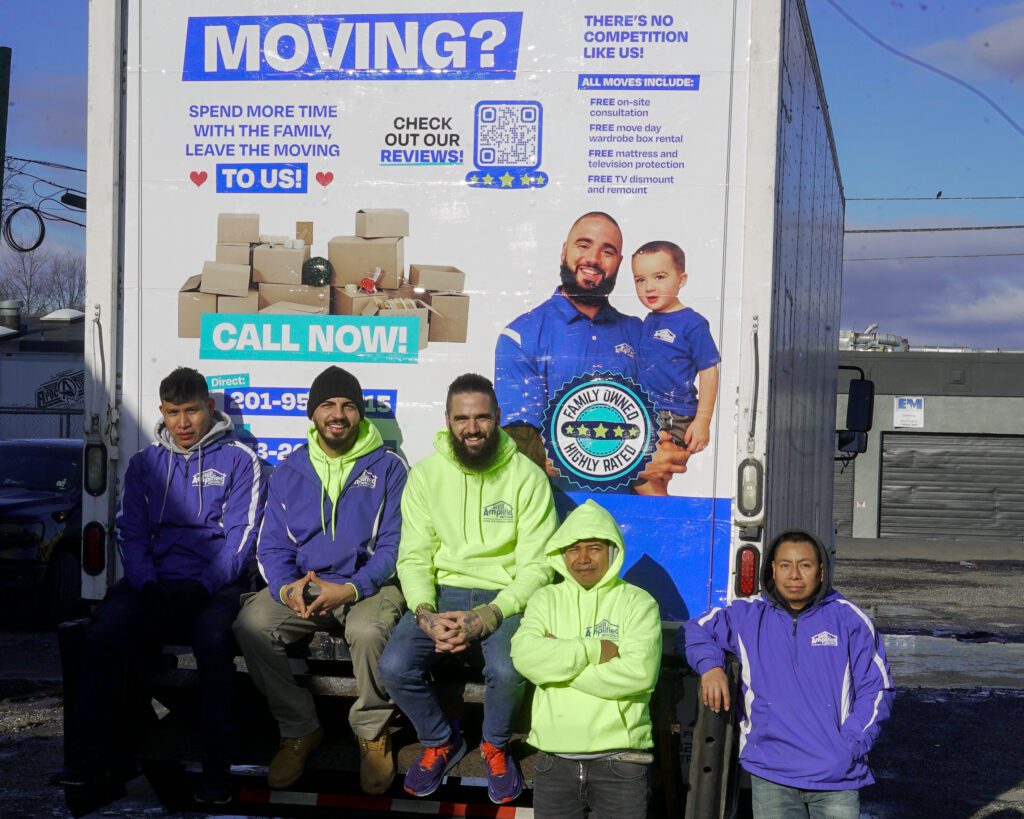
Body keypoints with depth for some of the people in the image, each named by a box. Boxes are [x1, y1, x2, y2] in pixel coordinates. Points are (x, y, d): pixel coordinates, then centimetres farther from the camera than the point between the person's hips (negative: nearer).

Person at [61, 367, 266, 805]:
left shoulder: (239, 460, 9)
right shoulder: (144, 464, 20)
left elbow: (240, 537, 0)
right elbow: (131, 534, 13)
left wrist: (202, 587, -14)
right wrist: (146, 585, -6)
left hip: (215, 584, -3)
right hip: (153, 583, 3)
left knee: (212, 638, -36)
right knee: (105, 632, -27)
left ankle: (216, 770, -29)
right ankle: (89, 757, -20)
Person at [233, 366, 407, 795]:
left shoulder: (388, 468, 2)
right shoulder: (288, 472, 11)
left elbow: (393, 544, -3)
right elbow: (272, 546, 8)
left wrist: (351, 589, -20)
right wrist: (286, 587, -15)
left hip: (367, 584, -3)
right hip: (302, 584, 3)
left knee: (368, 631, -36)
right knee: (252, 624, -26)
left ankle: (373, 732, -8)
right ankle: (300, 729, -5)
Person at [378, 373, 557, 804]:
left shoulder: (527, 476, -6)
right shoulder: (426, 474, 1)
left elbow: (536, 566, -9)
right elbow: (414, 557, 0)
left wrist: (487, 617, -23)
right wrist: (425, 614, -19)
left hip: (504, 596, -2)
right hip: (441, 593, 2)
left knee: (507, 671, -32)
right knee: (395, 666, -24)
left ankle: (496, 747, 5)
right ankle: (440, 742, 9)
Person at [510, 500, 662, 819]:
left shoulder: (638, 602, 1)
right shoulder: (546, 599, 10)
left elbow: (639, 672, -15)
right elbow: (525, 655, -9)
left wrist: (559, 663, -9)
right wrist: (594, 650, -14)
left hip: (619, 759, -2)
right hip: (554, 760, 3)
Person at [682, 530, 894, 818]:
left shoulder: (849, 619, 4)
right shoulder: (747, 616, 8)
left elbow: (877, 689, 5)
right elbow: (694, 630, 19)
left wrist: (850, 745, -6)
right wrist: (710, 665, -2)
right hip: (771, 777, 1)